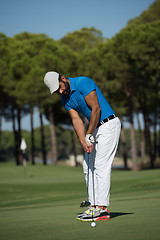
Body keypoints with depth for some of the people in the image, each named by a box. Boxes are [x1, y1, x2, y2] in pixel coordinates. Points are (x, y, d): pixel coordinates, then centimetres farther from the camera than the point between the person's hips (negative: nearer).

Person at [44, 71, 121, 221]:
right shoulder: (65, 99, 6)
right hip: (95, 128, 9)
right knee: (88, 167, 6)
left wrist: (89, 135, -16)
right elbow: (76, 120, -2)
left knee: (101, 166, -13)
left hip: (109, 125, -9)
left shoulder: (83, 83, -18)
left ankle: (102, 208, -13)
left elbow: (96, 109, -21)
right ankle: (94, 206, 8)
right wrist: (83, 142, -16)